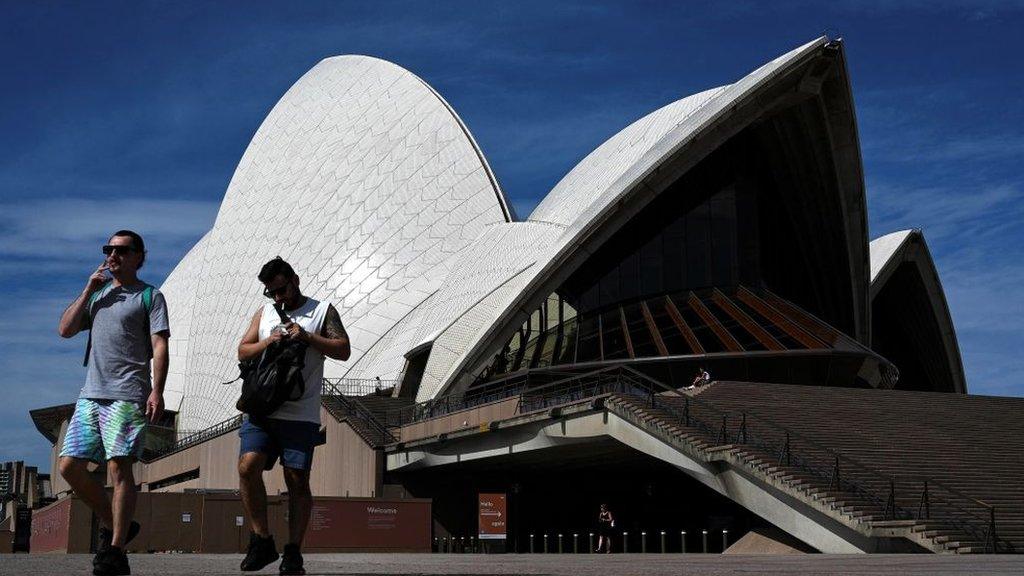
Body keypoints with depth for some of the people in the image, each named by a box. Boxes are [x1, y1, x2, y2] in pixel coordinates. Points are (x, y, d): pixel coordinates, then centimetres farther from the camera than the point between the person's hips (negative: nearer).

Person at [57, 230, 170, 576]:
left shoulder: (150, 296, 4)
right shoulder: (97, 293, 21)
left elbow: (159, 347, -5)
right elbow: (65, 330, 12)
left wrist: (157, 391, -16)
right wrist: (88, 291, 5)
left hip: (127, 396, -6)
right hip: (90, 395, 7)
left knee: (119, 469, -11)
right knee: (70, 466, 2)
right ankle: (113, 525, 18)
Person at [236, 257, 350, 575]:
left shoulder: (323, 311, 9)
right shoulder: (264, 313, 19)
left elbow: (343, 350, 0)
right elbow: (242, 352, 15)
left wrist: (307, 337, -11)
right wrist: (268, 342, -3)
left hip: (300, 415, -3)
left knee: (297, 480, -3)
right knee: (247, 467, -14)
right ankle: (262, 541, -1)